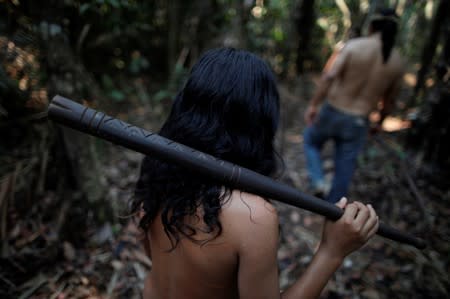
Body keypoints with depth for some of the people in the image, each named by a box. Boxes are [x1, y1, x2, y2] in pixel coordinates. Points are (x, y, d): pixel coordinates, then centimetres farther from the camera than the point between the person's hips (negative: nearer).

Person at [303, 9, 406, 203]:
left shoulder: (354, 45, -10)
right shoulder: (398, 62, 0)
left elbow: (329, 76, -21)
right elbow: (390, 99, 9)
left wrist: (313, 105, -15)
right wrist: (380, 121, 24)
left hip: (332, 112, -2)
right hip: (358, 123, 3)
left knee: (311, 141, 26)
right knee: (345, 167, 15)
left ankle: (319, 182, 9)